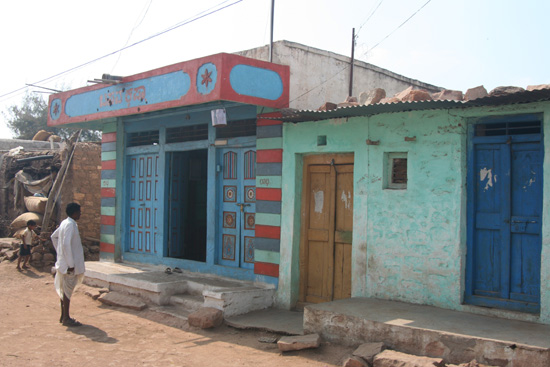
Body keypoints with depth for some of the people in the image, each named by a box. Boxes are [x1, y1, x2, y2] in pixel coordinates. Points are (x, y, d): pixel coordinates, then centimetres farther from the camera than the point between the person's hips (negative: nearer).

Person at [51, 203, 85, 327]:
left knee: (64, 289, 15)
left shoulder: (65, 223, 11)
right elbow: (66, 244, -24)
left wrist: (59, 251, 23)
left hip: (63, 262, 10)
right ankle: (66, 318, 3)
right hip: (69, 264, -10)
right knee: (68, 290, -3)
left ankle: (63, 316, 23)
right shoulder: (70, 225, -18)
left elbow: (54, 236, 25)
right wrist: (71, 264, -22)